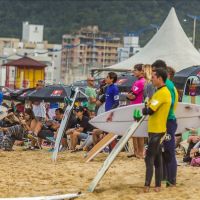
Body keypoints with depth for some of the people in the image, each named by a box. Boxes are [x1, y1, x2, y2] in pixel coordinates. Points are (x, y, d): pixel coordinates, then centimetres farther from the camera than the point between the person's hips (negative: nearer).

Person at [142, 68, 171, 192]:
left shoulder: (162, 93, -18)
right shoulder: (164, 92, 14)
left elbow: (149, 111, -21)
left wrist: (144, 109, -2)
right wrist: (147, 109, 2)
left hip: (156, 131, -10)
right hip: (157, 129, 10)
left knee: (149, 158, -7)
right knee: (157, 158, 11)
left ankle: (147, 185, -7)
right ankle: (157, 185, 13)